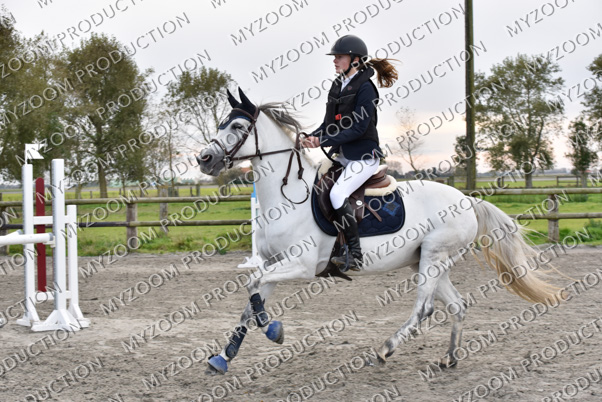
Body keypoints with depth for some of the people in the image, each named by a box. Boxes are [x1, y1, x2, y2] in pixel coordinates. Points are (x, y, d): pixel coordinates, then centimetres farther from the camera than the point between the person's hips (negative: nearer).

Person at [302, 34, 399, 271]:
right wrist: (313, 137, -6)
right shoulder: (338, 85, 11)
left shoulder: (364, 88, -13)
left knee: (338, 193, -26)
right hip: (342, 155, 9)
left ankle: (355, 254, -20)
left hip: (364, 156, -9)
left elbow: (359, 128, -20)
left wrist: (323, 141, -23)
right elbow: (329, 123, 15)